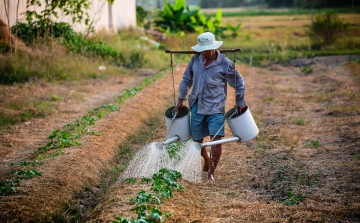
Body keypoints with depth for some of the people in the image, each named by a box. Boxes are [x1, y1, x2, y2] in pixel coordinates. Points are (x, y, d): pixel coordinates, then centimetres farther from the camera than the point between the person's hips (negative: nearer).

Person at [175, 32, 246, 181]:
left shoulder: (224, 64, -10)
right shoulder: (196, 59, 1)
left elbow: (239, 83, 1)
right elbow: (187, 79, 14)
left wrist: (240, 103, 3)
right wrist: (181, 99, 13)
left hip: (215, 108, -4)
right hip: (197, 106, 4)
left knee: (216, 139, -14)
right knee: (197, 139, 12)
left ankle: (211, 171, -2)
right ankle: (207, 162, 38)